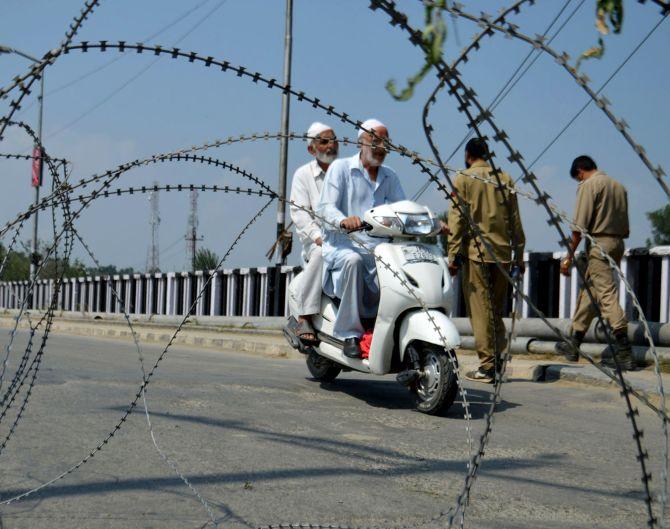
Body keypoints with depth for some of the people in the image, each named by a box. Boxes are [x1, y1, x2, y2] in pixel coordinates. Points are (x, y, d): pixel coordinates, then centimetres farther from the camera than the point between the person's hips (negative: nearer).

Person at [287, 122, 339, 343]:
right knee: (321, 253, -37)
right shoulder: (303, 174, 10)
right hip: (317, 241, -2)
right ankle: (304, 316, -32)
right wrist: (318, 236, -19)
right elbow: (299, 212, -2)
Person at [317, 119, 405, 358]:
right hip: (342, 245, -5)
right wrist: (343, 220, -31)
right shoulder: (340, 168, 5)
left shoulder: (390, 177, 21)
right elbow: (325, 207, -7)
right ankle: (350, 334, -31)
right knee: (353, 261, -38)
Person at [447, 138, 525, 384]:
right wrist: (519, 254, 14)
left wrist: (453, 255, -4)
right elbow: (515, 220, 11)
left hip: (476, 253, -4)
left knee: (480, 310, -2)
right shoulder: (504, 179, 12)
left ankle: (487, 366, -3)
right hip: (502, 253, 4)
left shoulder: (463, 179, 1)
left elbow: (457, 219, -5)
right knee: (496, 310, 12)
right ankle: (498, 358, 8)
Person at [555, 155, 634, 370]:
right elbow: (626, 229, 18)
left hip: (598, 243, -8)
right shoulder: (619, 186, 18)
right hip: (617, 244, 8)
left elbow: (580, 226, -13)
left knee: (607, 293, -12)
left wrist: (570, 256, -9)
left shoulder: (588, 185, -6)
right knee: (589, 291, 16)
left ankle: (624, 351, -20)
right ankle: (573, 344, 24)